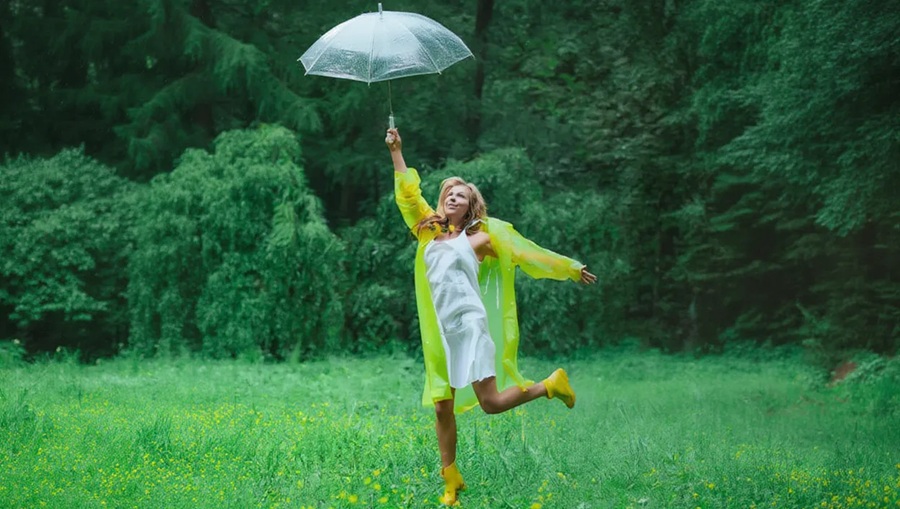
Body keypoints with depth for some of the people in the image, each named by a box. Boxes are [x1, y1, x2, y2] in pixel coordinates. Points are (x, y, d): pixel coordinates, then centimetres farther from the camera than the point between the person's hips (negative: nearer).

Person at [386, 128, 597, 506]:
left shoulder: (478, 237, 7)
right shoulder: (429, 231, 15)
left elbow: (526, 253, 13)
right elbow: (408, 194, 18)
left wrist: (572, 269, 20)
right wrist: (396, 151, 12)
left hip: (469, 325, -4)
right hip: (441, 332, 4)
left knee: (491, 402, -13)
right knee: (442, 408, 2)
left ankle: (551, 385, 12)